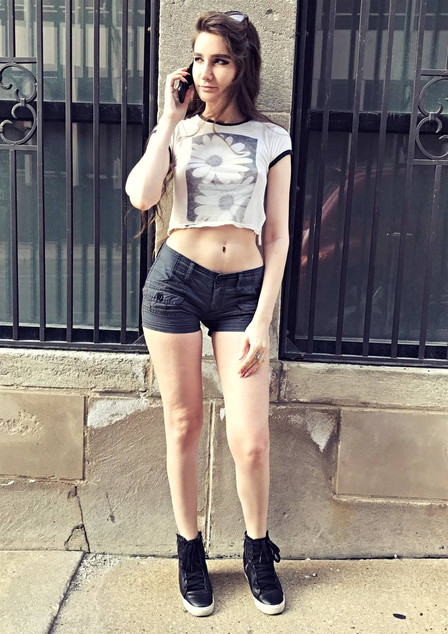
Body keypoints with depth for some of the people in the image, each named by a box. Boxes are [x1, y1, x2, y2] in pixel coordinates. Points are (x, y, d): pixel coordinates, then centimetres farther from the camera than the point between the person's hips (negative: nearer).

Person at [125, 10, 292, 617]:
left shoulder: (271, 139, 6)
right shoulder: (176, 130, 8)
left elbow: (277, 236, 3)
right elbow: (141, 196, -14)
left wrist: (262, 321, -5)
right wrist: (171, 121, -5)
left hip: (244, 289, 0)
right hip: (177, 280, 1)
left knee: (251, 440, -4)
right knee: (183, 423, 8)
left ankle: (258, 551, 24)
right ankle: (190, 551, 29)